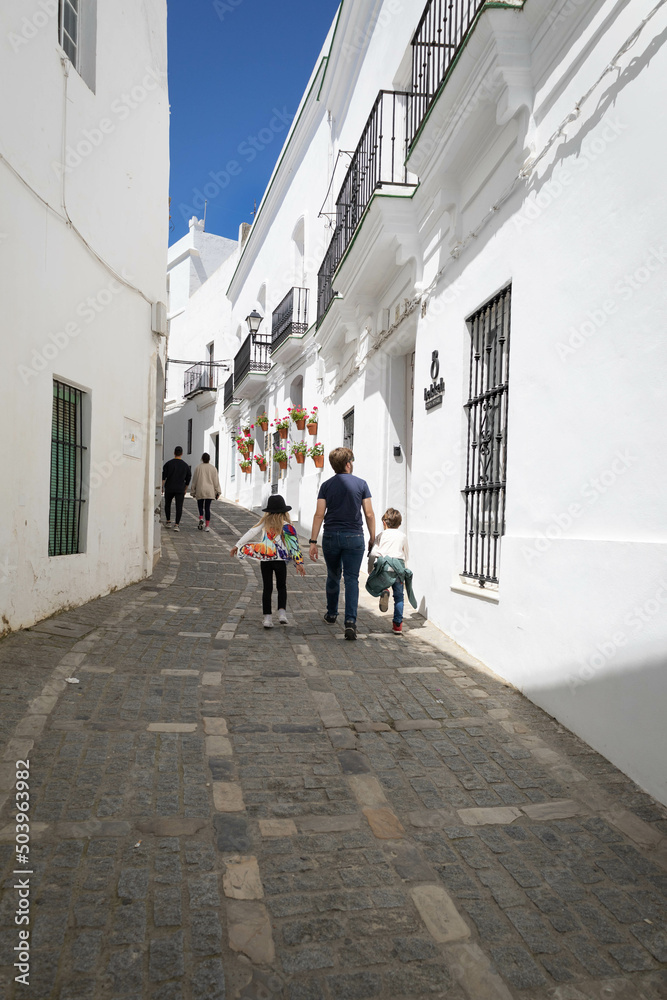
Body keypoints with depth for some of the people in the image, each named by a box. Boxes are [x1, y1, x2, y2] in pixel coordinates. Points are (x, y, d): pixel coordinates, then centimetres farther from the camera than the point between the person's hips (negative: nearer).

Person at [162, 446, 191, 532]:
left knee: (167, 504, 20)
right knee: (179, 507, -1)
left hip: (169, 488, 0)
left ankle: (168, 522, 23)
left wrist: (161, 487, -1)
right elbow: (187, 480, 9)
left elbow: (163, 477, -6)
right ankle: (176, 525, -10)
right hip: (180, 489, 0)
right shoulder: (186, 465, 4)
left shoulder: (168, 463, -1)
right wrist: (185, 490, 18)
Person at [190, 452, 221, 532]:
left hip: (200, 491, -1)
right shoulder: (213, 468, 2)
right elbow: (216, 481, 3)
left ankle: (201, 519, -16)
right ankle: (207, 526, 1)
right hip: (210, 491, 1)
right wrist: (217, 492, 8)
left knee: (200, 506, 11)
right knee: (207, 507, 4)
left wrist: (193, 491, 11)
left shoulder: (198, 468, -1)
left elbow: (194, 480, 3)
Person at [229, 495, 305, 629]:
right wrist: (299, 563, -2)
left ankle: (267, 617, 5)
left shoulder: (264, 522, 2)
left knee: (267, 588, 8)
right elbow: (294, 544, -5)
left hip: (265, 559, 1)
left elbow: (251, 533, 1)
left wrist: (237, 545, 8)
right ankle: (282, 612, 0)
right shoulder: (287, 525, -3)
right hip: (280, 559, -1)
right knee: (281, 587, 16)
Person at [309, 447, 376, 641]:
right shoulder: (361, 484, 0)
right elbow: (369, 514, -2)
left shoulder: (326, 485, 2)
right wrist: (372, 538, 7)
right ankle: (350, 621, -14)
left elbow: (319, 514, -3)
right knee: (352, 578, -1)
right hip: (354, 537, -2)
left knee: (333, 576, 18)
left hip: (331, 537, 2)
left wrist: (313, 541, -1)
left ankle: (331, 614, 34)